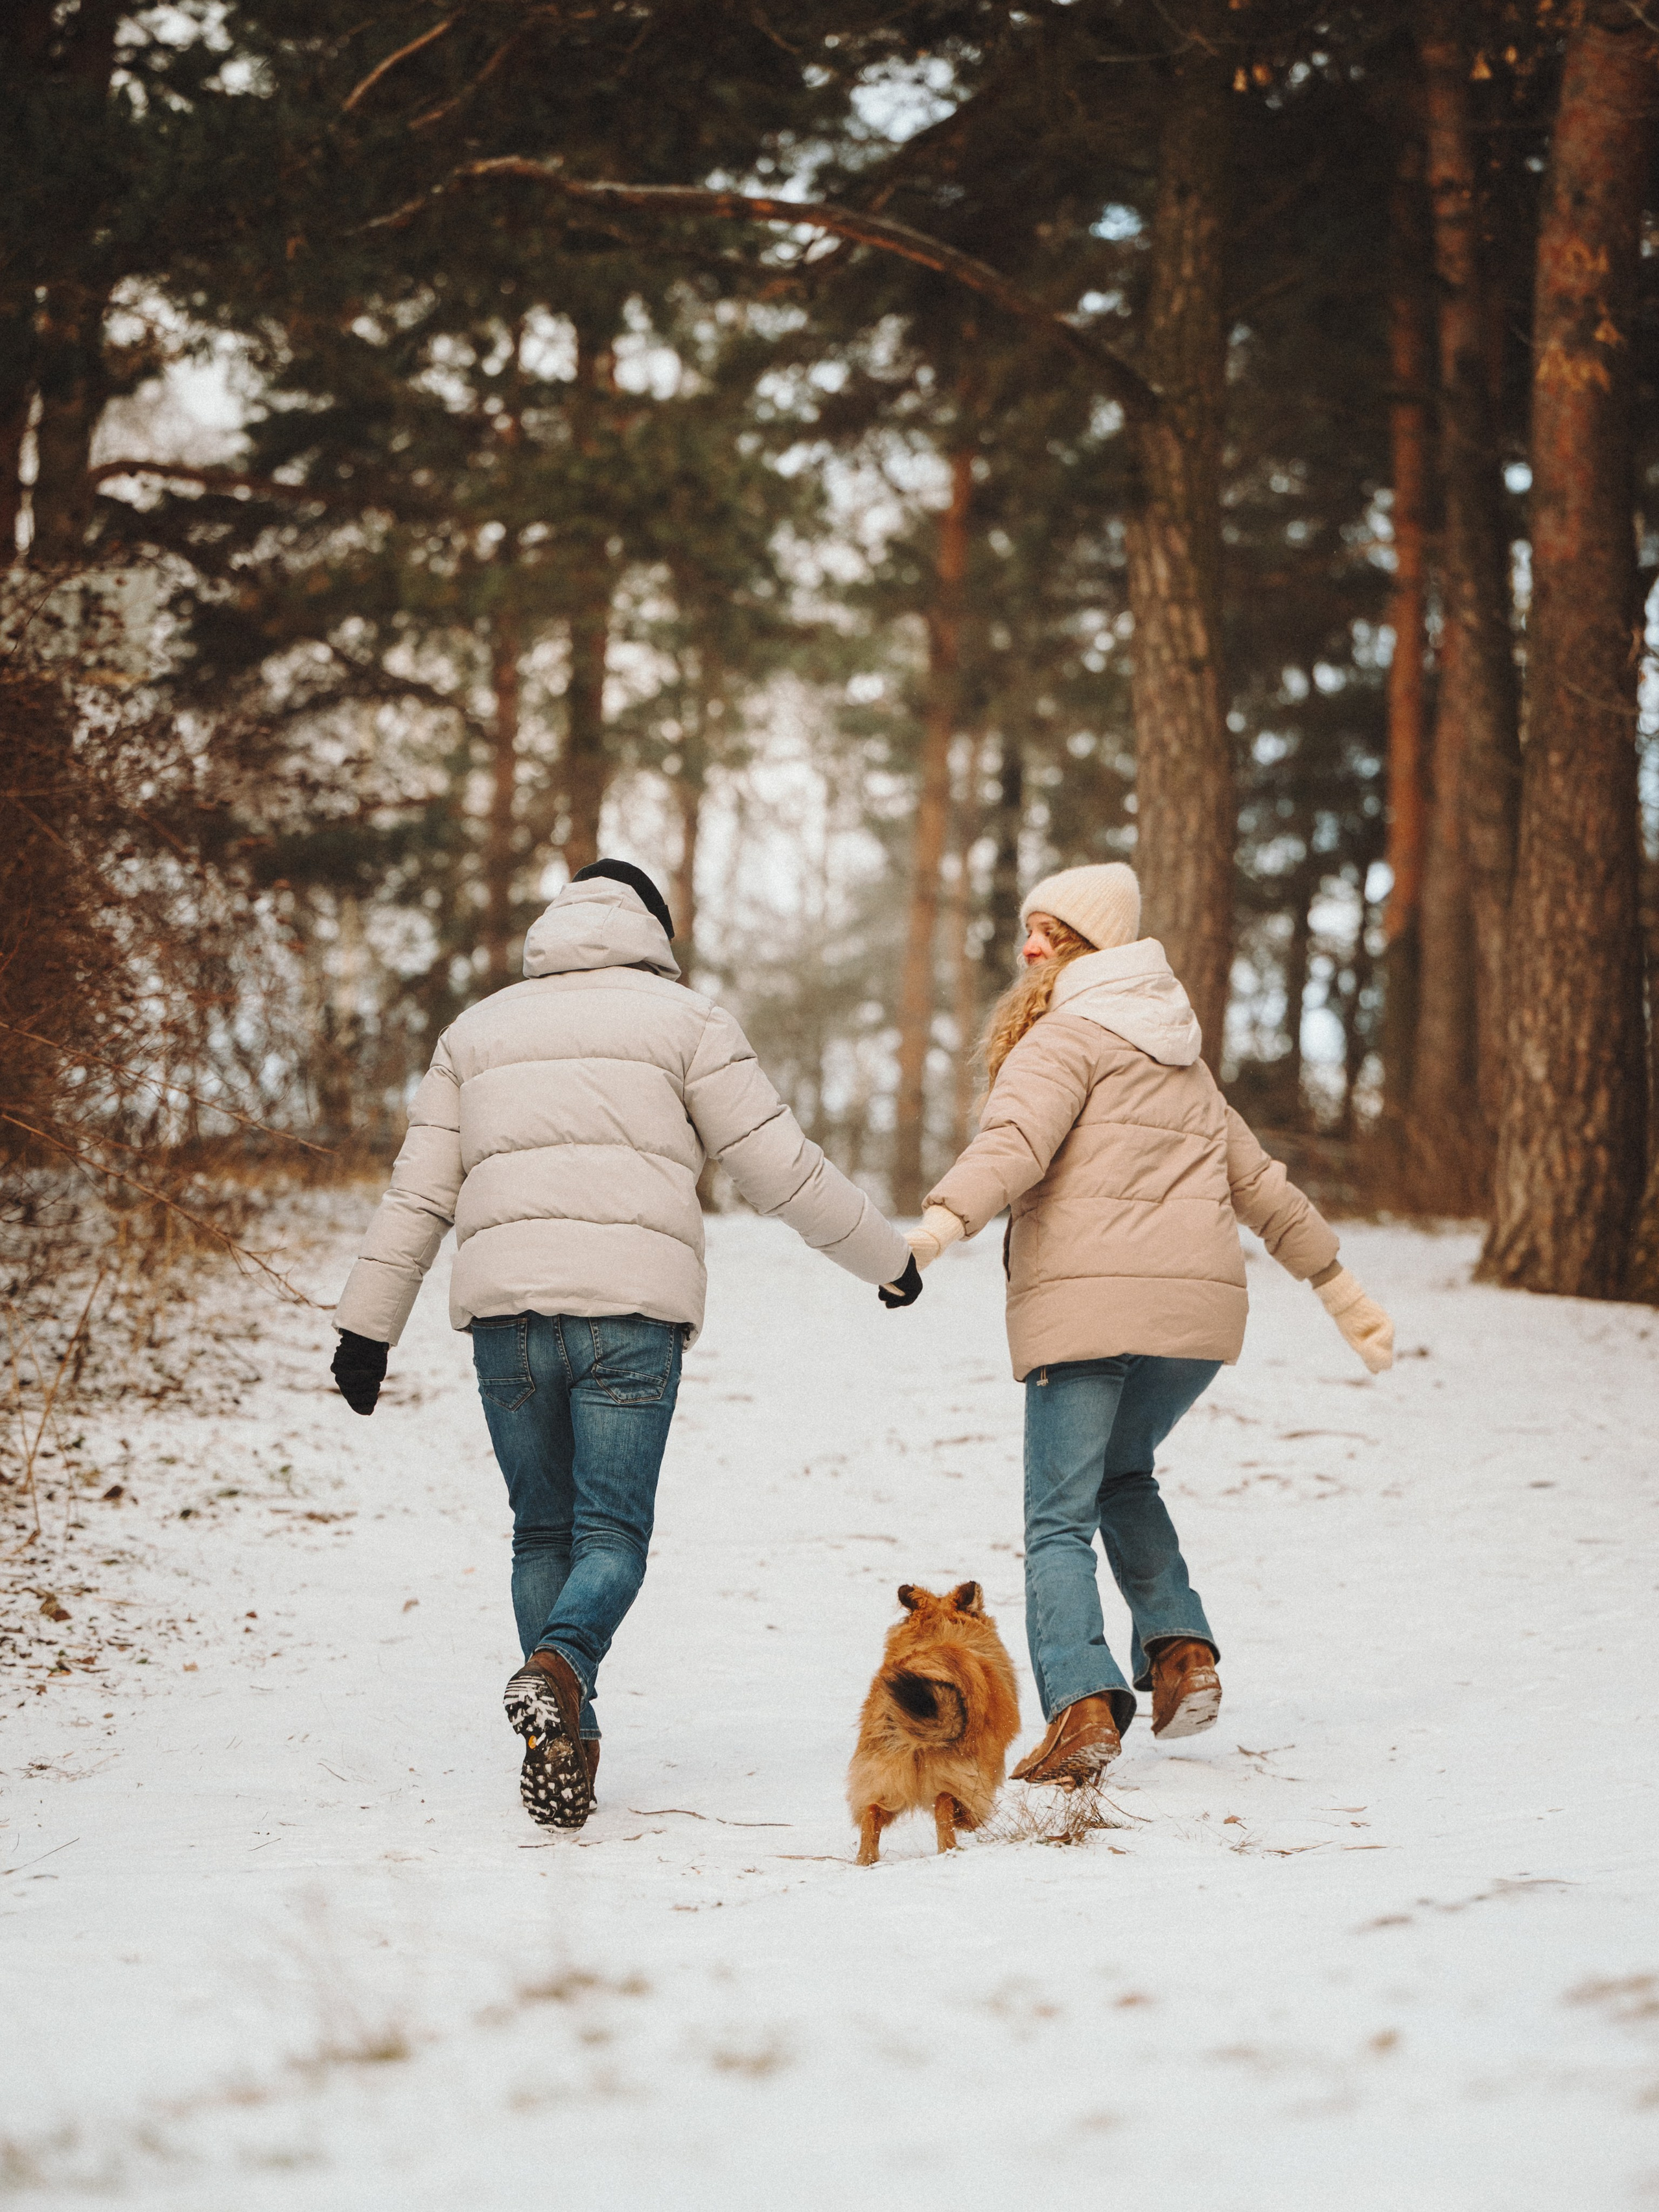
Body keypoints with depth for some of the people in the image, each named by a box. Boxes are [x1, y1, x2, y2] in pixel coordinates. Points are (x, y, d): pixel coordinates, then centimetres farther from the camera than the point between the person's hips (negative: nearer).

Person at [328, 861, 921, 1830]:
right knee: (612, 1532, -2)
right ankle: (560, 1668, -31)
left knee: (542, 1532, 13)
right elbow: (781, 1168, 6)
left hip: (504, 1311, 3)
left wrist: (369, 1327, 19)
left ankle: (564, 1752, 5)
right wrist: (888, 1258, 17)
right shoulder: (684, 1021, 9)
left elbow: (418, 1194, 17)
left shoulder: (479, 1030, 20)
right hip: (630, 1312, -3)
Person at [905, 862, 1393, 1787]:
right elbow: (1260, 1183, 29)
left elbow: (1014, 1142, -19)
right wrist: (1341, 1289, 35)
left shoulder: (1067, 1036, 1)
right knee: (1124, 1475, 27)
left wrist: (939, 1226, -33)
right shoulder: (1181, 1059, 24)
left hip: (1087, 1303, -7)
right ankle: (1182, 1651, 10)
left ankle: (1083, 1707, -19)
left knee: (1061, 1520, -3)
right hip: (1201, 1303, 7)